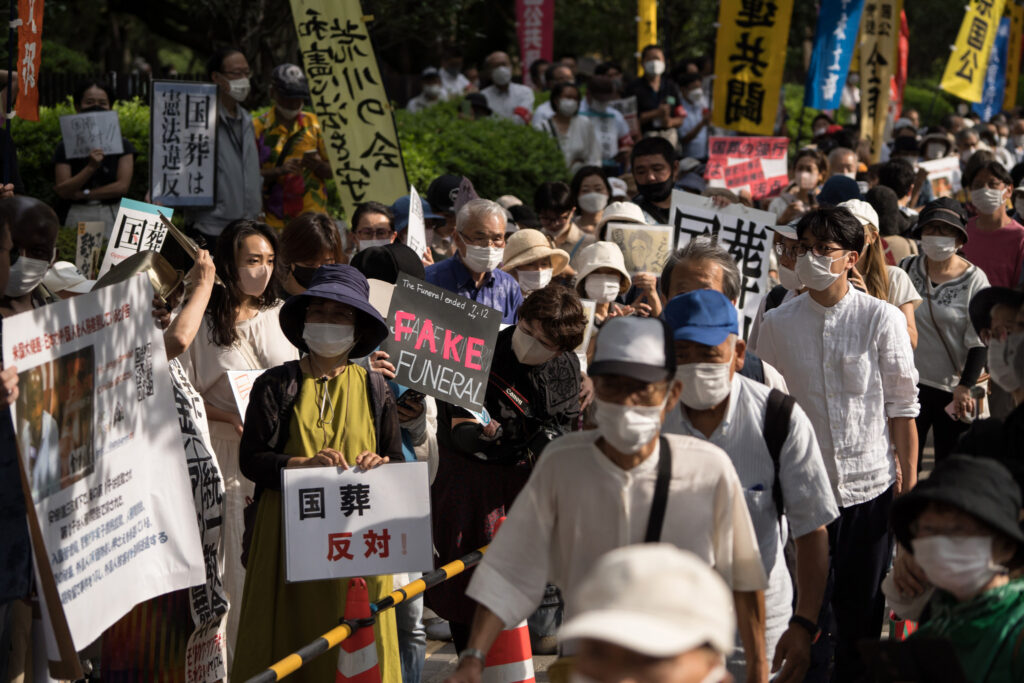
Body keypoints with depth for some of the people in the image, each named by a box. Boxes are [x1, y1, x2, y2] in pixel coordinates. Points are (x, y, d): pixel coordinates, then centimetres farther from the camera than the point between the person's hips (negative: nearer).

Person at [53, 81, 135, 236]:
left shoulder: (122, 145, 6)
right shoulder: (66, 147, 5)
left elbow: (122, 186, -3)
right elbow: (62, 190, -4)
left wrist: (84, 194, -6)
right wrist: (90, 167, -16)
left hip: (112, 216, 0)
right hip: (79, 217, 0)